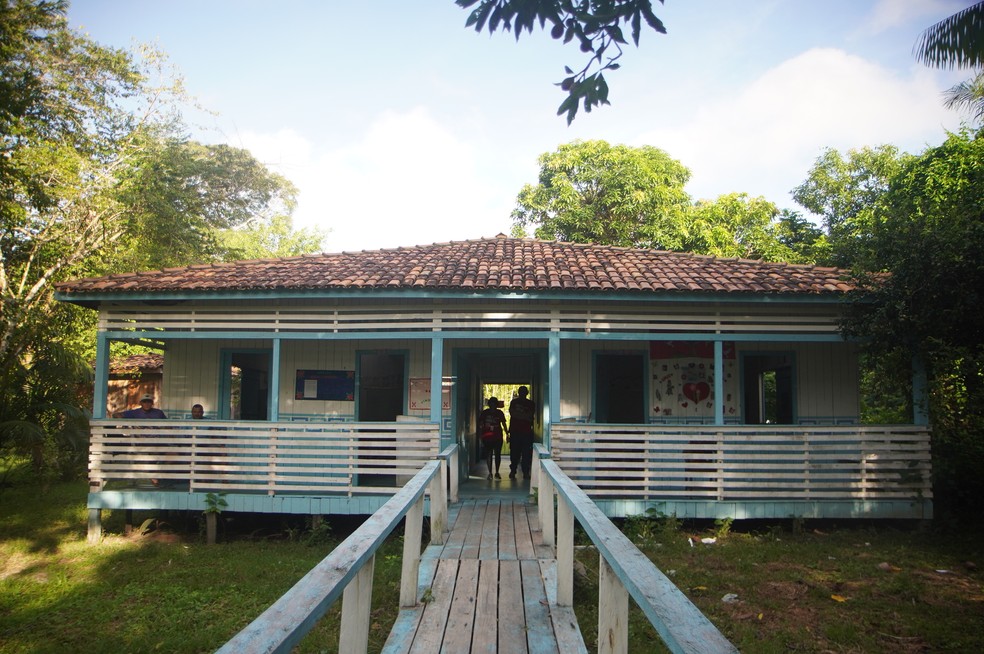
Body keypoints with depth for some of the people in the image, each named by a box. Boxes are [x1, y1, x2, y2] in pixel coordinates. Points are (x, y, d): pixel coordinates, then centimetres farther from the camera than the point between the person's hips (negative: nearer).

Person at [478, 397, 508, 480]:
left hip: (498, 437, 1)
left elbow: (504, 424, 12)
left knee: (497, 454, 2)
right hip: (487, 437, -1)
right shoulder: (484, 413, 1)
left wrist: (507, 434, 10)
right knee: (488, 455, -1)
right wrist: (480, 436, 0)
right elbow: (480, 425, 5)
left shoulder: (500, 413, 4)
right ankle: (490, 472, 8)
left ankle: (497, 472, 14)